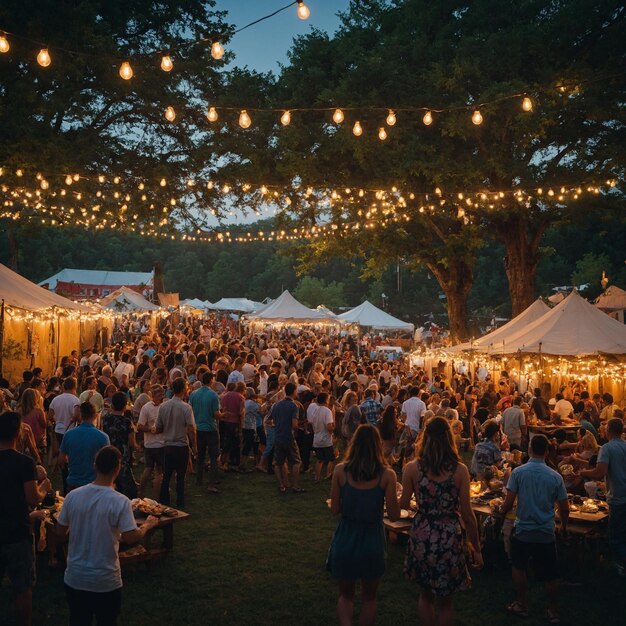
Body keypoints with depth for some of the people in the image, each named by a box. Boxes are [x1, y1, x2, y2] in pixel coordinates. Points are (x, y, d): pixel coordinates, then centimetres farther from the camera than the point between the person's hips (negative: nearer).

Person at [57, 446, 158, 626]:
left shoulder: (73, 496, -9)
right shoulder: (120, 502, -20)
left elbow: (60, 532, 1)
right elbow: (132, 538, -20)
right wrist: (147, 525, -1)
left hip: (75, 578, 3)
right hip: (106, 582, -3)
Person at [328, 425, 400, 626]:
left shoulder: (340, 471, -9)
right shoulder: (387, 475, -12)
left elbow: (335, 509, -4)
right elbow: (394, 515, -9)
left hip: (345, 539, 1)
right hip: (372, 540, -1)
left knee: (345, 595, 21)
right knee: (369, 597, 23)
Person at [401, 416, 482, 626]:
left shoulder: (412, 468, -7)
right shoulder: (460, 470, -9)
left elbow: (403, 505, -1)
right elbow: (467, 514, -7)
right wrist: (476, 548, 3)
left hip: (421, 536, 1)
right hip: (449, 537, -1)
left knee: (426, 595, 23)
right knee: (444, 601, 17)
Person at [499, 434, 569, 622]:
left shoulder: (518, 472, -12)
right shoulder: (555, 476, -7)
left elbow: (509, 503, -14)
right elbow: (564, 509, -2)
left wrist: (500, 513, 7)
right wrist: (563, 526, 17)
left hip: (523, 531, -1)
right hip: (547, 533, 1)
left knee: (519, 568, 20)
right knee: (549, 575, 14)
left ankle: (522, 605, 28)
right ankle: (553, 611, 25)